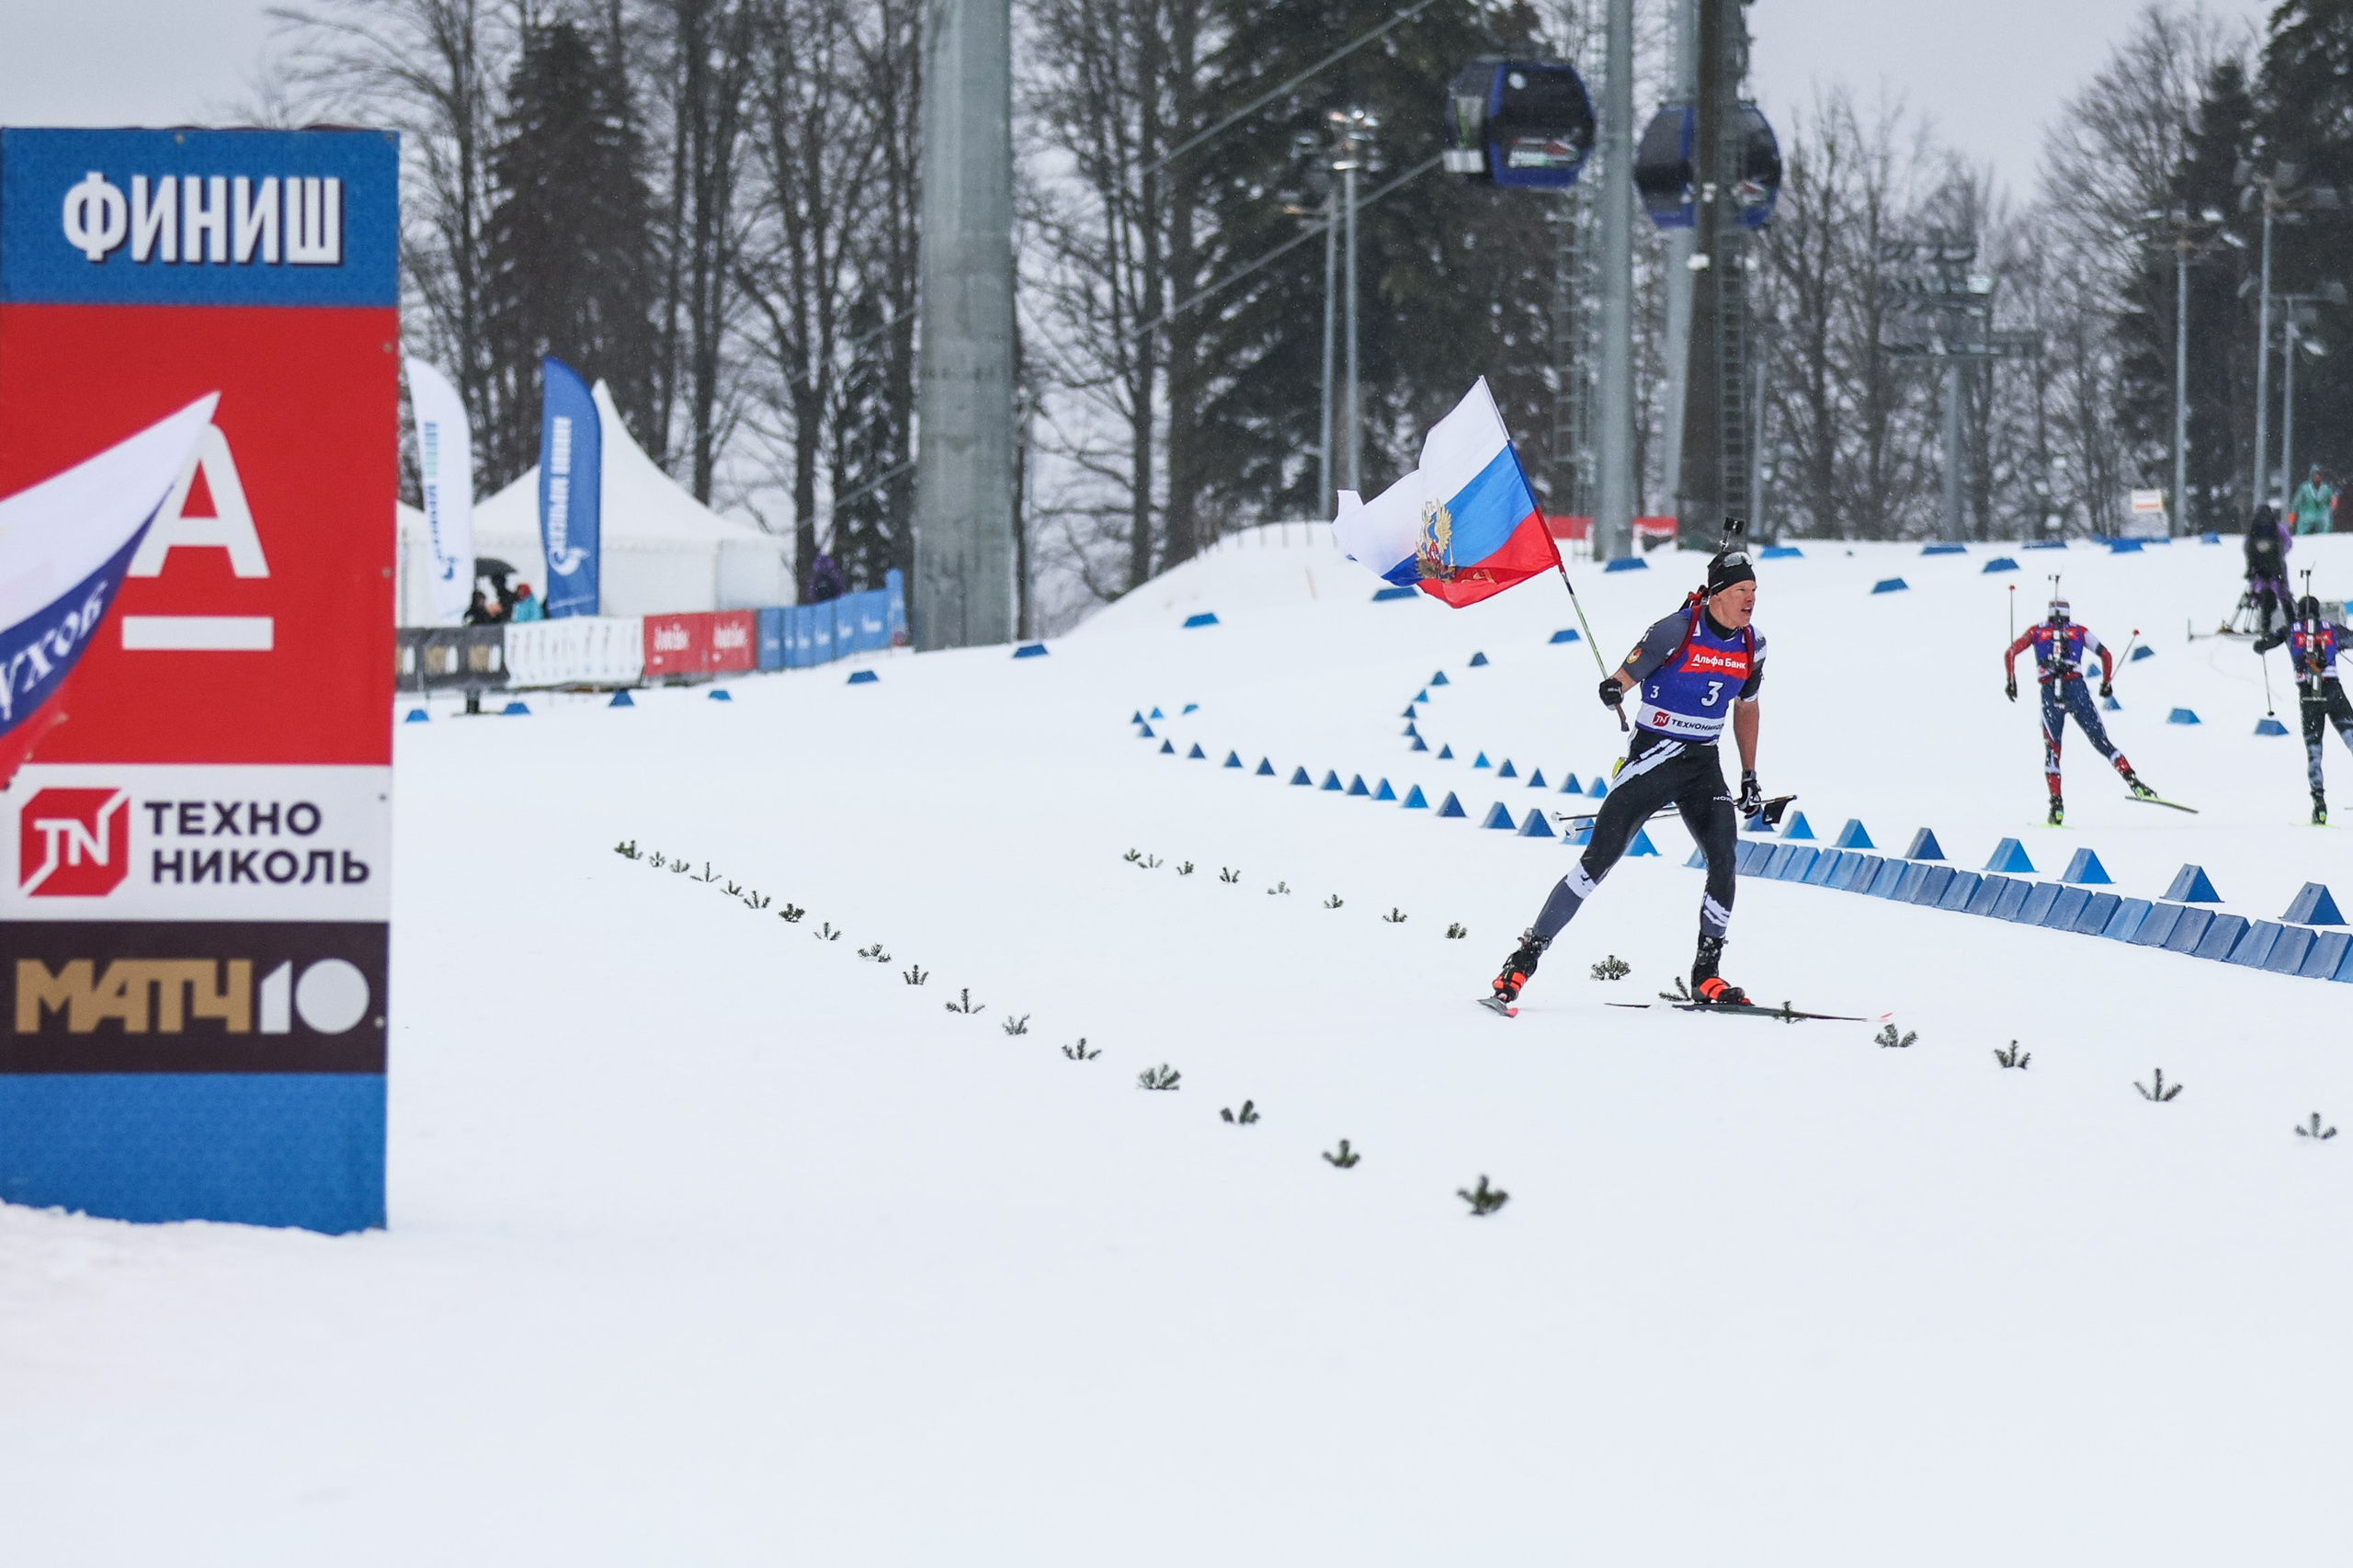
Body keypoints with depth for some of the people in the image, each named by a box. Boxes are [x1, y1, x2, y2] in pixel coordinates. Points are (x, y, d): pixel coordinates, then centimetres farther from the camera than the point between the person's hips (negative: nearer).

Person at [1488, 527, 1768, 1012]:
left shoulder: (1751, 645, 4)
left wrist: (1750, 778, 22)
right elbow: (1625, 677, -15)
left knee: (1725, 859, -14)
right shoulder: (1677, 630, -14)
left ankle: (1705, 975, -3)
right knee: (1601, 855, -11)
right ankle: (1526, 957, -6)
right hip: (1652, 755, -5)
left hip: (1703, 767, 5)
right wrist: (1612, 690, -40)